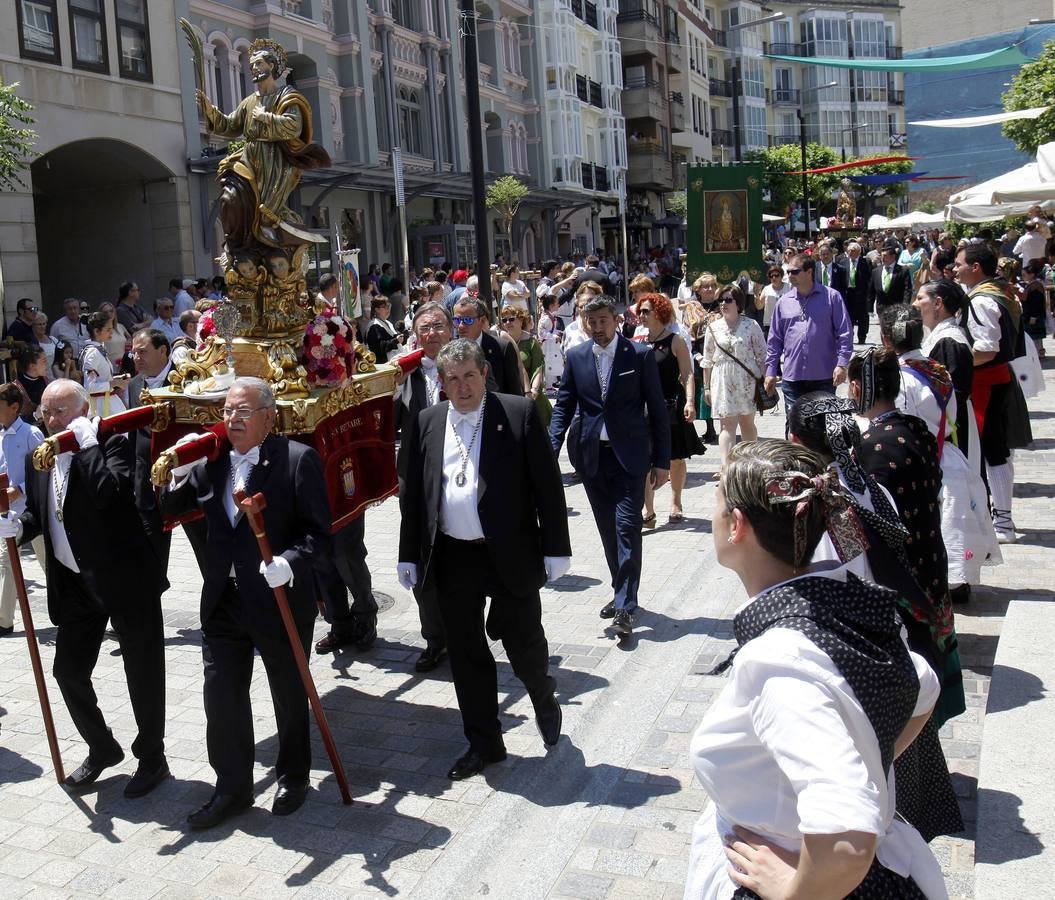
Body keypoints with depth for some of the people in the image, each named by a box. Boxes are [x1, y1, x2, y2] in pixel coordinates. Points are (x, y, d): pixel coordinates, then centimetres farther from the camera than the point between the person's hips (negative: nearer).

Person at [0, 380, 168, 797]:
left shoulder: (113, 443, -12)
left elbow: (108, 494, -29)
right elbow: (38, 512, 14)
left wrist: (87, 444, -23)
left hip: (125, 579, -7)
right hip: (74, 584, 7)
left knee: (143, 672, 5)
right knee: (68, 669, 12)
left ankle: (151, 758, 23)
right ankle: (101, 749, 34)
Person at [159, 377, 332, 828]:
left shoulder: (298, 459, -13)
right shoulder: (211, 461, 5)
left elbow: (319, 533, -16)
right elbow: (168, 505, 9)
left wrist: (289, 564, -32)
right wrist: (163, 474, -8)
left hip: (280, 601, -4)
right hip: (222, 601, 5)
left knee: (289, 694, 14)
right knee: (221, 694, 8)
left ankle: (293, 778, 36)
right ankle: (232, 787, 27)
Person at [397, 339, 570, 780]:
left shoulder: (519, 413, -5)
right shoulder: (426, 422, 6)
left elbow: (548, 485, -5)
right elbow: (412, 491, 9)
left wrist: (556, 548, -8)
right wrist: (409, 555, 7)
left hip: (511, 554, -3)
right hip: (452, 558, 3)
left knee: (524, 645, 5)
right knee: (466, 653, 10)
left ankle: (545, 702, 39)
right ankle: (484, 743, 27)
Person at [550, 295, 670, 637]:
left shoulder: (640, 354, -4)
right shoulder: (576, 357, 4)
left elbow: (657, 410, -2)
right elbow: (563, 405, 7)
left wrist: (661, 461, -4)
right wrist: (551, 451, -6)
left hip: (629, 455, -3)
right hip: (591, 455, 4)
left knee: (627, 528, -9)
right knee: (608, 529, 13)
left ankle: (625, 606, -6)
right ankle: (621, 591, 28)